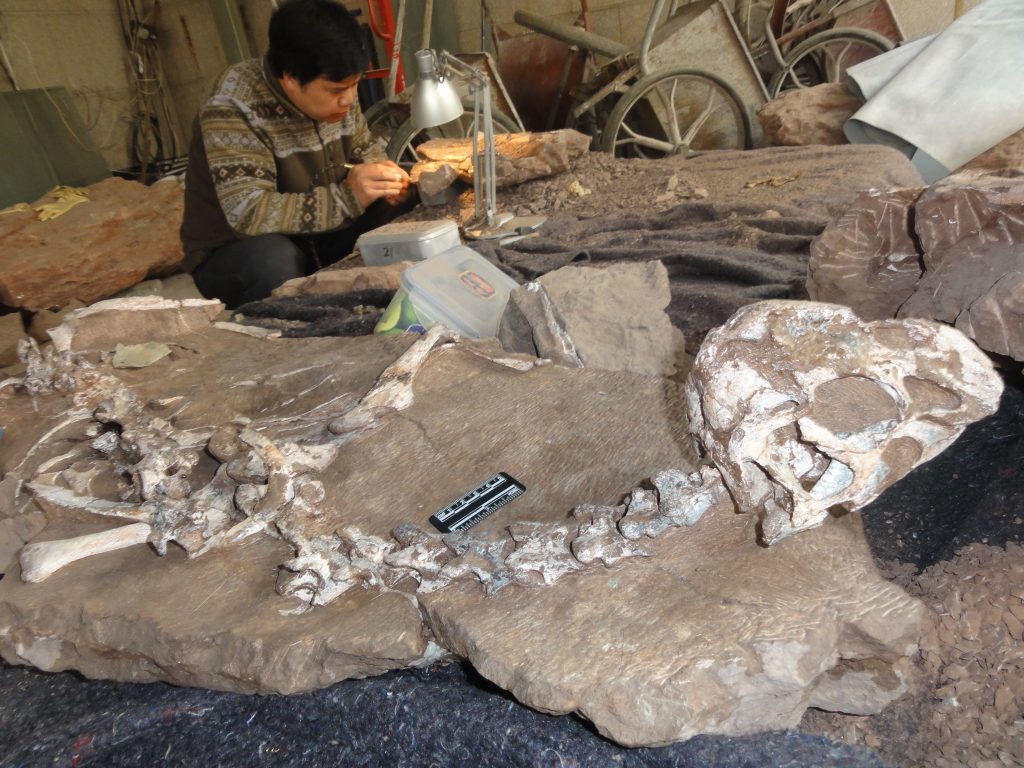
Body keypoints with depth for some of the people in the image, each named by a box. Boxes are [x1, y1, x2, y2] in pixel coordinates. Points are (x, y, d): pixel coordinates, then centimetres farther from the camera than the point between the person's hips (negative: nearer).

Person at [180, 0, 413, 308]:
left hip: (319, 239, 6)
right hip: (232, 255, -5)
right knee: (272, 259, -39)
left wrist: (382, 172, -15)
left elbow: (365, 149, 10)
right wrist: (348, 196, -38)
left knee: (402, 213, -13)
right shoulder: (232, 112, -25)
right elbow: (248, 214, -34)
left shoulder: (333, 90, -6)